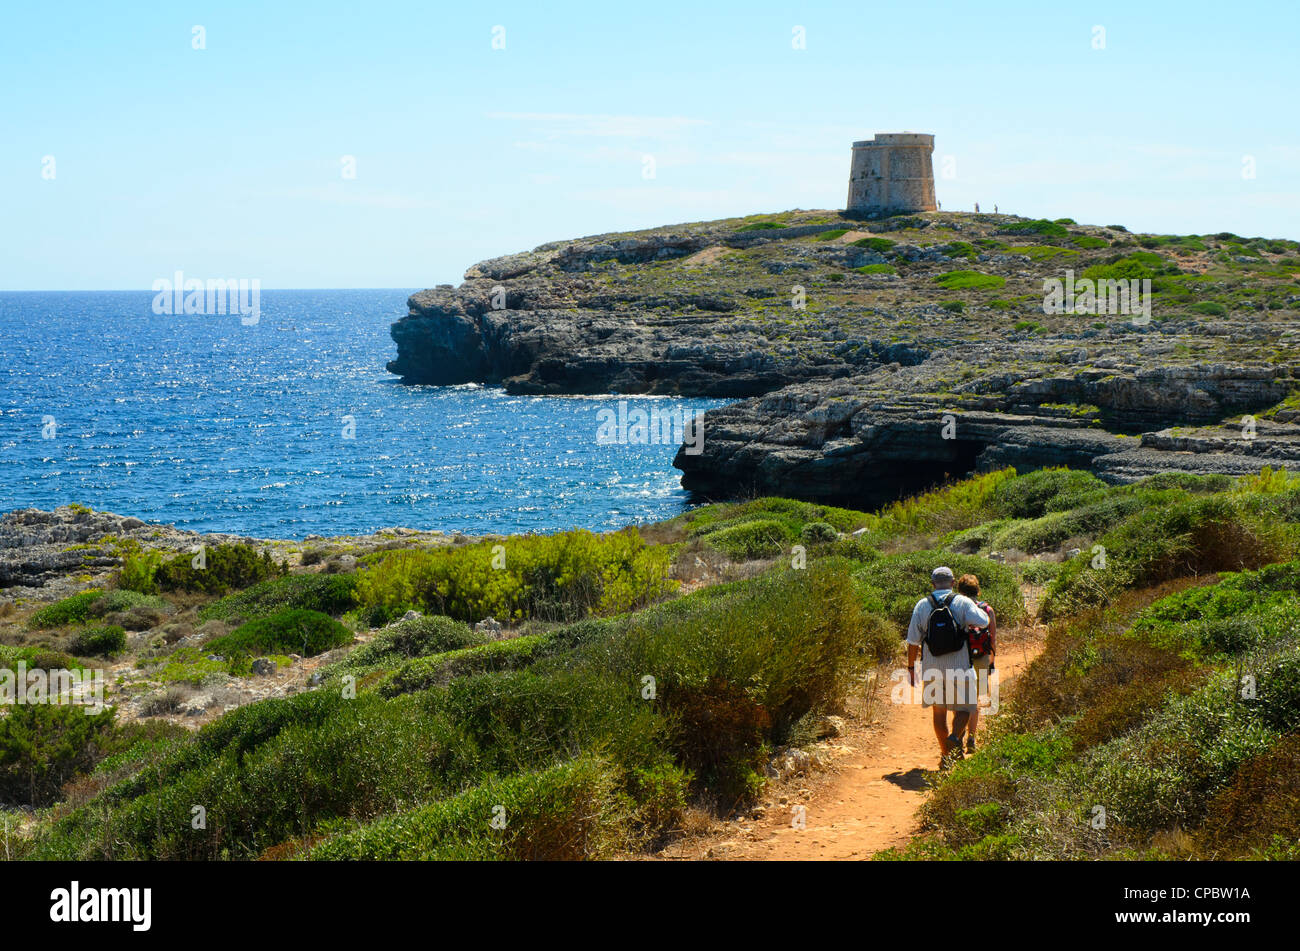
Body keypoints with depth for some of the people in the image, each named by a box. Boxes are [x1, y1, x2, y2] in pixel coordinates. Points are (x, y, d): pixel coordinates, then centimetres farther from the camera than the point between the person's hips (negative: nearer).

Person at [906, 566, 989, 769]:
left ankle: (945, 754, 17)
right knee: (964, 708, 8)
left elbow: (913, 641, 2)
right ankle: (955, 737, -20)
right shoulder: (962, 602, -5)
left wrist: (911, 667, 11)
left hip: (932, 668, 2)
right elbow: (983, 621, -16)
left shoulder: (922, 605, 1)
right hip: (959, 668, -2)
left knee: (939, 712, 13)